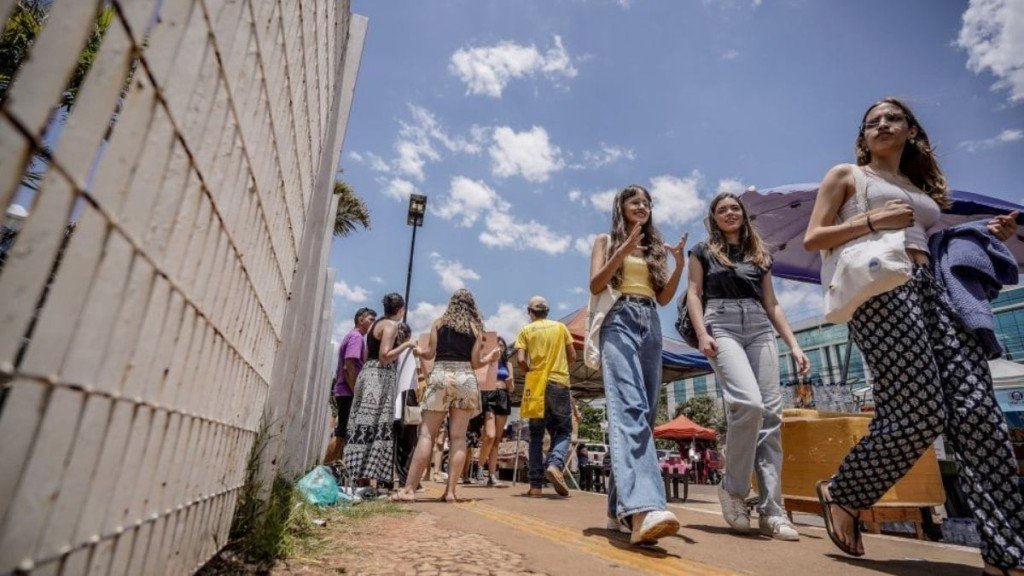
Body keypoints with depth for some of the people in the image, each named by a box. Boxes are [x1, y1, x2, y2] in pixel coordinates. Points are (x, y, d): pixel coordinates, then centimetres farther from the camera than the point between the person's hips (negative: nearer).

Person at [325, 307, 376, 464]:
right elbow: (348, 367, -21)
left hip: (346, 392, 10)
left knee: (342, 434, 13)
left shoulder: (353, 336, 19)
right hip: (349, 393, -10)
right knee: (341, 434, -6)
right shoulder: (356, 337, -11)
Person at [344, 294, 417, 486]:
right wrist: (406, 345, -8)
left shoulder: (376, 323, 19)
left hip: (368, 372, 9)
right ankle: (364, 476, -11)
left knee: (364, 425, 7)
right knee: (375, 426, -10)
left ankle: (359, 474, 10)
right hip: (380, 376, -9)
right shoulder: (391, 325, -7)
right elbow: (385, 355, -18)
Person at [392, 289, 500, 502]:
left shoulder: (439, 323, 10)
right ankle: (450, 490, 4)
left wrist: (419, 351, 26)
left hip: (441, 375, -1)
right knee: (458, 437, 4)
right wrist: (491, 357, 25)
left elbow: (431, 353, 4)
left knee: (426, 435, 1)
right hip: (466, 379, 1)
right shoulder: (475, 328, 11)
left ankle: (409, 488, -2)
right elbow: (475, 362, 6)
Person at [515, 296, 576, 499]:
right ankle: (555, 464, -17)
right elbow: (572, 357, 8)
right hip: (559, 383, 0)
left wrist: (531, 373, 11)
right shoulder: (560, 327, 8)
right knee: (563, 430, 10)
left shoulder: (526, 331, 4)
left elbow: (521, 360, -7)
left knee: (536, 435, 9)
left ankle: (536, 485, 6)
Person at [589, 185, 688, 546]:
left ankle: (620, 507, 8)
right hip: (619, 323, -6)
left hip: (651, 327, 6)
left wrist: (679, 265, 0)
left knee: (646, 413, 0)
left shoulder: (654, 248, 26)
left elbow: (664, 297, 16)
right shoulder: (606, 241, 15)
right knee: (629, 408, -26)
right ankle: (641, 507, -41)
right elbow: (595, 286, -1)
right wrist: (623, 251, -12)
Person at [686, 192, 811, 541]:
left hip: (760, 329, 4)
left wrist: (793, 344, 11)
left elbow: (771, 303, 21)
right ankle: (733, 487, -5)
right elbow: (694, 294, 4)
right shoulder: (704, 251, 14)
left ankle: (771, 511, 0)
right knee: (748, 402, -25)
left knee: (771, 414, -6)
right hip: (722, 326, -4)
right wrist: (702, 334, -12)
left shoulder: (759, 255, 23)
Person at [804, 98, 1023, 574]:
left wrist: (985, 239, 14)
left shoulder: (921, 190, 31)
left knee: (978, 410, -10)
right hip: (881, 288, -6)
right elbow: (812, 239, 2)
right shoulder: (846, 174, 14)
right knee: (921, 414, -16)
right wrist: (872, 220, -11)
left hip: (931, 289, 6)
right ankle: (842, 494, 5)